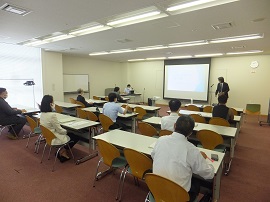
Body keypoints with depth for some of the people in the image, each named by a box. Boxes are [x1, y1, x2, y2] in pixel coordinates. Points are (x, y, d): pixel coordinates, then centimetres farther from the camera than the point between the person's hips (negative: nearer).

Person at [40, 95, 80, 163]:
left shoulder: (42, 114, -1)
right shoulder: (52, 115, -29)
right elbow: (59, 130, -19)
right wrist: (66, 131, -2)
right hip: (54, 139, -9)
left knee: (70, 134, 21)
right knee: (76, 137, 5)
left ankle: (62, 152, 16)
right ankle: (62, 152, 12)